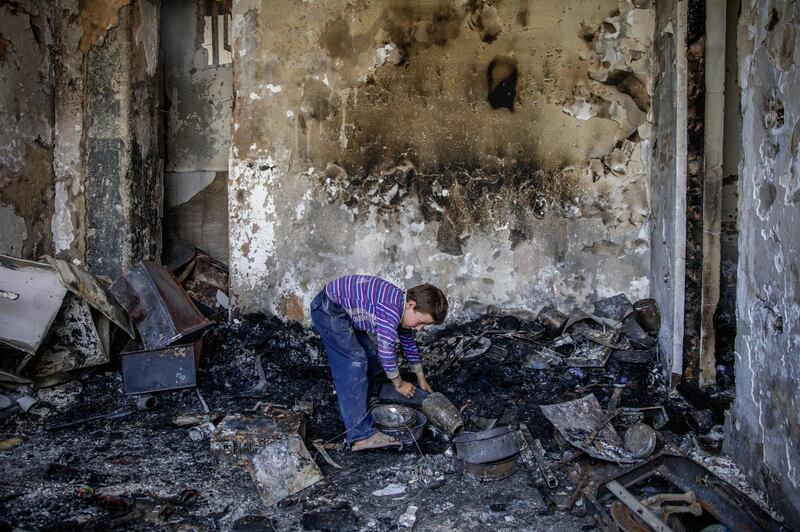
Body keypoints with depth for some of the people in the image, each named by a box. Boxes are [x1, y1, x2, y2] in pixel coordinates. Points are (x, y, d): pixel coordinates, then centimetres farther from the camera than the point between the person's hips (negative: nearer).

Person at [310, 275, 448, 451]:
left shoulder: (404, 310, 3)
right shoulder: (391, 310, -28)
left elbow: (408, 342, 18)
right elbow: (386, 350, -23)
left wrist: (421, 379, 25)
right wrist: (399, 384, -7)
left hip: (345, 311, 10)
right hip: (328, 309, -10)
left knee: (369, 358, 12)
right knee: (355, 363, -15)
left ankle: (357, 411, 25)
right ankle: (361, 435, -15)